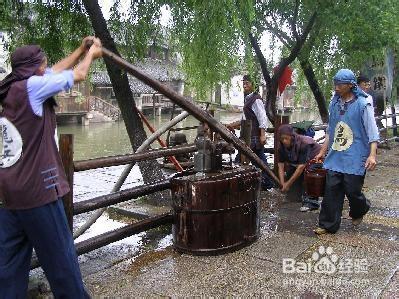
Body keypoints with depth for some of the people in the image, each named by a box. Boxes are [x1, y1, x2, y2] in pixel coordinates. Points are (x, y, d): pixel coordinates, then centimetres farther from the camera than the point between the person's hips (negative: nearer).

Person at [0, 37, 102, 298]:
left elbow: (55, 72, 23)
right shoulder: (30, 87, -11)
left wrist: (82, 49, 29)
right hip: (37, 190, -9)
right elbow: (79, 75, -1)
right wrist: (91, 54, 19)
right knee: (60, 259, 5)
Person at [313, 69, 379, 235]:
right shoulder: (334, 104, 9)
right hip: (335, 158, 5)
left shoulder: (362, 104, -7)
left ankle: (359, 212, 37)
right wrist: (322, 152, 20)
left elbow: (372, 132, -8)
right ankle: (328, 225, 12)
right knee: (331, 191, 3)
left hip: (355, 159, -5)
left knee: (352, 191, 3)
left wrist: (372, 155, -19)